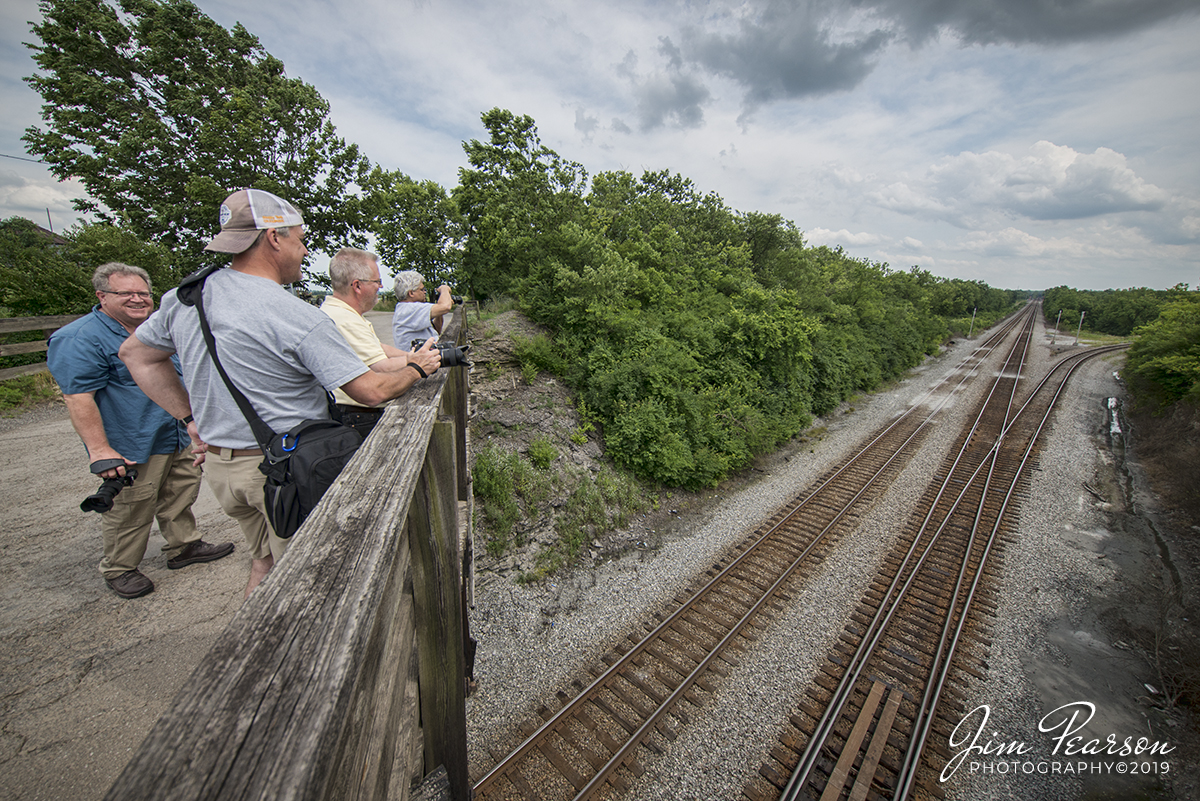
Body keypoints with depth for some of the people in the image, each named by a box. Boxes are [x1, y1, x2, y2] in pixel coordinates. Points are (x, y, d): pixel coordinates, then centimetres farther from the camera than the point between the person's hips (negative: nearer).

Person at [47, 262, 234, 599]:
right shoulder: (79, 339, -12)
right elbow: (78, 398, -19)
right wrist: (100, 449, -25)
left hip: (180, 439, 7)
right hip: (133, 450, -7)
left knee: (181, 496, 17)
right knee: (129, 511, 5)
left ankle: (183, 546, 32)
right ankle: (119, 569, 24)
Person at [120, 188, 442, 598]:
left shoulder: (183, 297, 1)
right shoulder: (300, 319, -22)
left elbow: (136, 354, 16)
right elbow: (371, 391, -21)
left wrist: (191, 416, 14)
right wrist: (418, 368, -5)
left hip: (219, 466, 8)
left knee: (265, 560, 26)